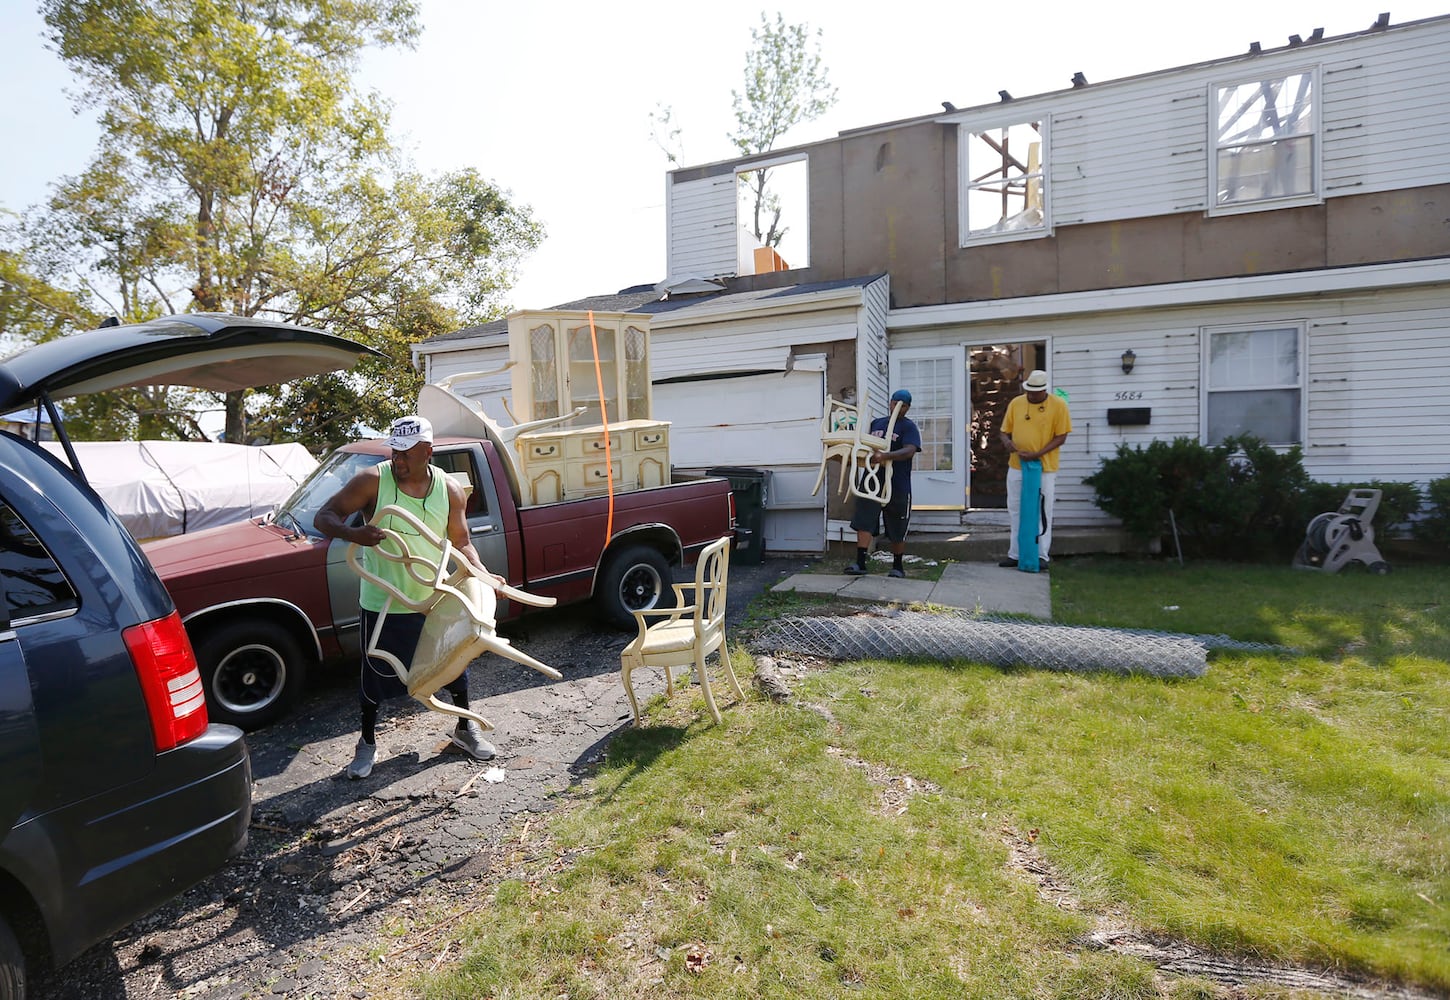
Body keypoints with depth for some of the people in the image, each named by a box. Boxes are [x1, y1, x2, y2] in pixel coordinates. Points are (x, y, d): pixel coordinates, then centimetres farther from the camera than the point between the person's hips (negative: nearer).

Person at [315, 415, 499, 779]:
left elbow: (460, 541, 4)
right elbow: (324, 517, -12)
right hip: (382, 602, -2)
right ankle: (368, 743, 35)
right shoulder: (373, 481, -13)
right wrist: (353, 533, -34)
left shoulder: (449, 490, -5)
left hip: (435, 599, 3)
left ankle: (465, 728, 38)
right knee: (375, 674, 11)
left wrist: (482, 574, -12)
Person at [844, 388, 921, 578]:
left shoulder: (909, 427, -2)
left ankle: (897, 567, 21)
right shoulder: (876, 423, 15)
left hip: (897, 485, -4)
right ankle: (860, 563, -11)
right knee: (864, 521, -9)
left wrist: (884, 456, -34)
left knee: (898, 530, 6)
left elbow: (910, 451, -19)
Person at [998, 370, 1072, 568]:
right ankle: (1015, 554, 19)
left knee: (1043, 512, 3)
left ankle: (1042, 555, 12)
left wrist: (1037, 454, -18)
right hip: (1016, 466, 4)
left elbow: (1061, 437, -8)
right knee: (1015, 510, 9)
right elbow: (1005, 431, 8)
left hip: (1044, 467, -4)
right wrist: (1007, 442, -16)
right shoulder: (1015, 403, 3)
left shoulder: (1058, 404, -7)